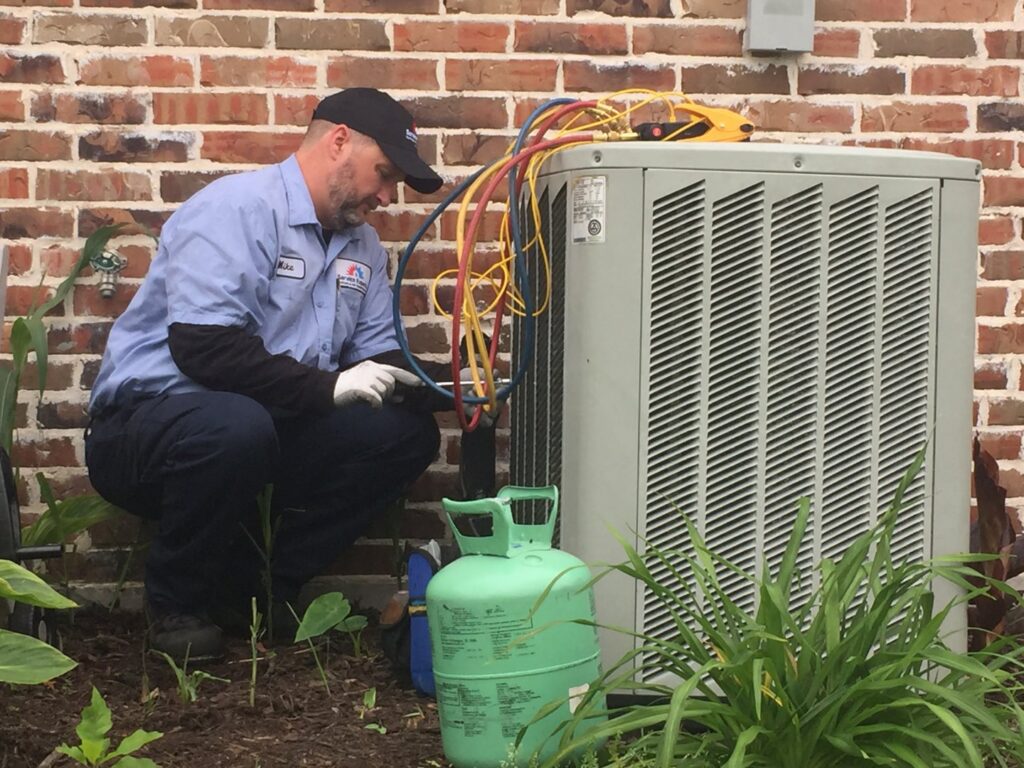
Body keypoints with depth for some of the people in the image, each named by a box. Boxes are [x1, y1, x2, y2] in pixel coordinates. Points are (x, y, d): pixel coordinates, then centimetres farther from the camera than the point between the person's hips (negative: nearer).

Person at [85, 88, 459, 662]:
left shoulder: (362, 245, 14)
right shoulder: (238, 209, -14)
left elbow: (378, 359, 12)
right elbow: (203, 345, -25)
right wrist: (327, 387, -23)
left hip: (274, 430, 8)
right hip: (149, 417, -7)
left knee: (405, 433, -11)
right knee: (237, 428, -40)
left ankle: (267, 592, 0)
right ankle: (178, 606, -12)